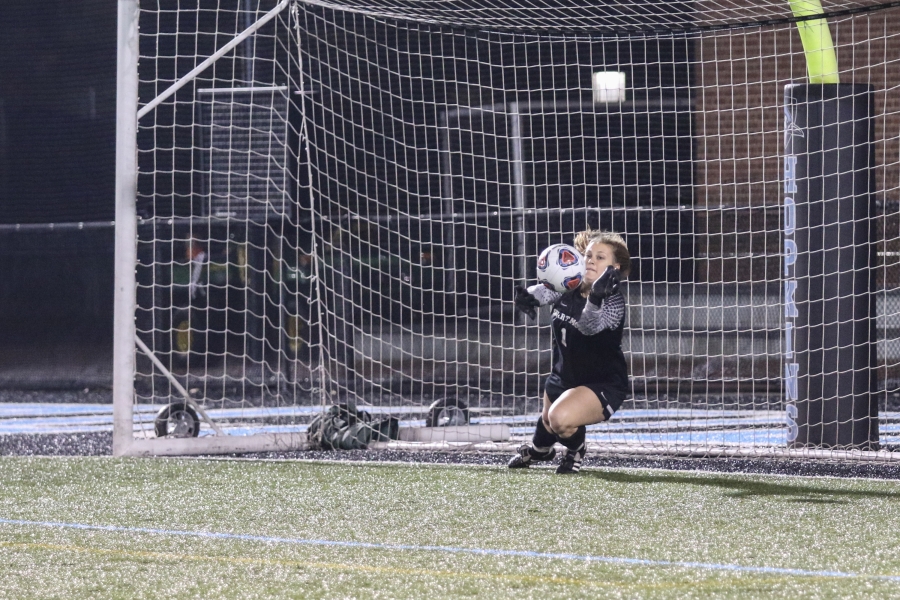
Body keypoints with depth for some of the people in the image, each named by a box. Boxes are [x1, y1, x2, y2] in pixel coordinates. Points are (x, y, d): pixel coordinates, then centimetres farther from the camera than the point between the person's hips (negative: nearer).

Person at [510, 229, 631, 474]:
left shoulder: (614, 301, -27)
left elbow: (591, 326, -46)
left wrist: (596, 298, -68)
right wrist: (528, 296, -48)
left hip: (603, 385, -7)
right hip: (563, 377, 7)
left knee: (560, 419, -31)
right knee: (547, 422, 31)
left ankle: (575, 451, 5)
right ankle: (539, 450, 69)